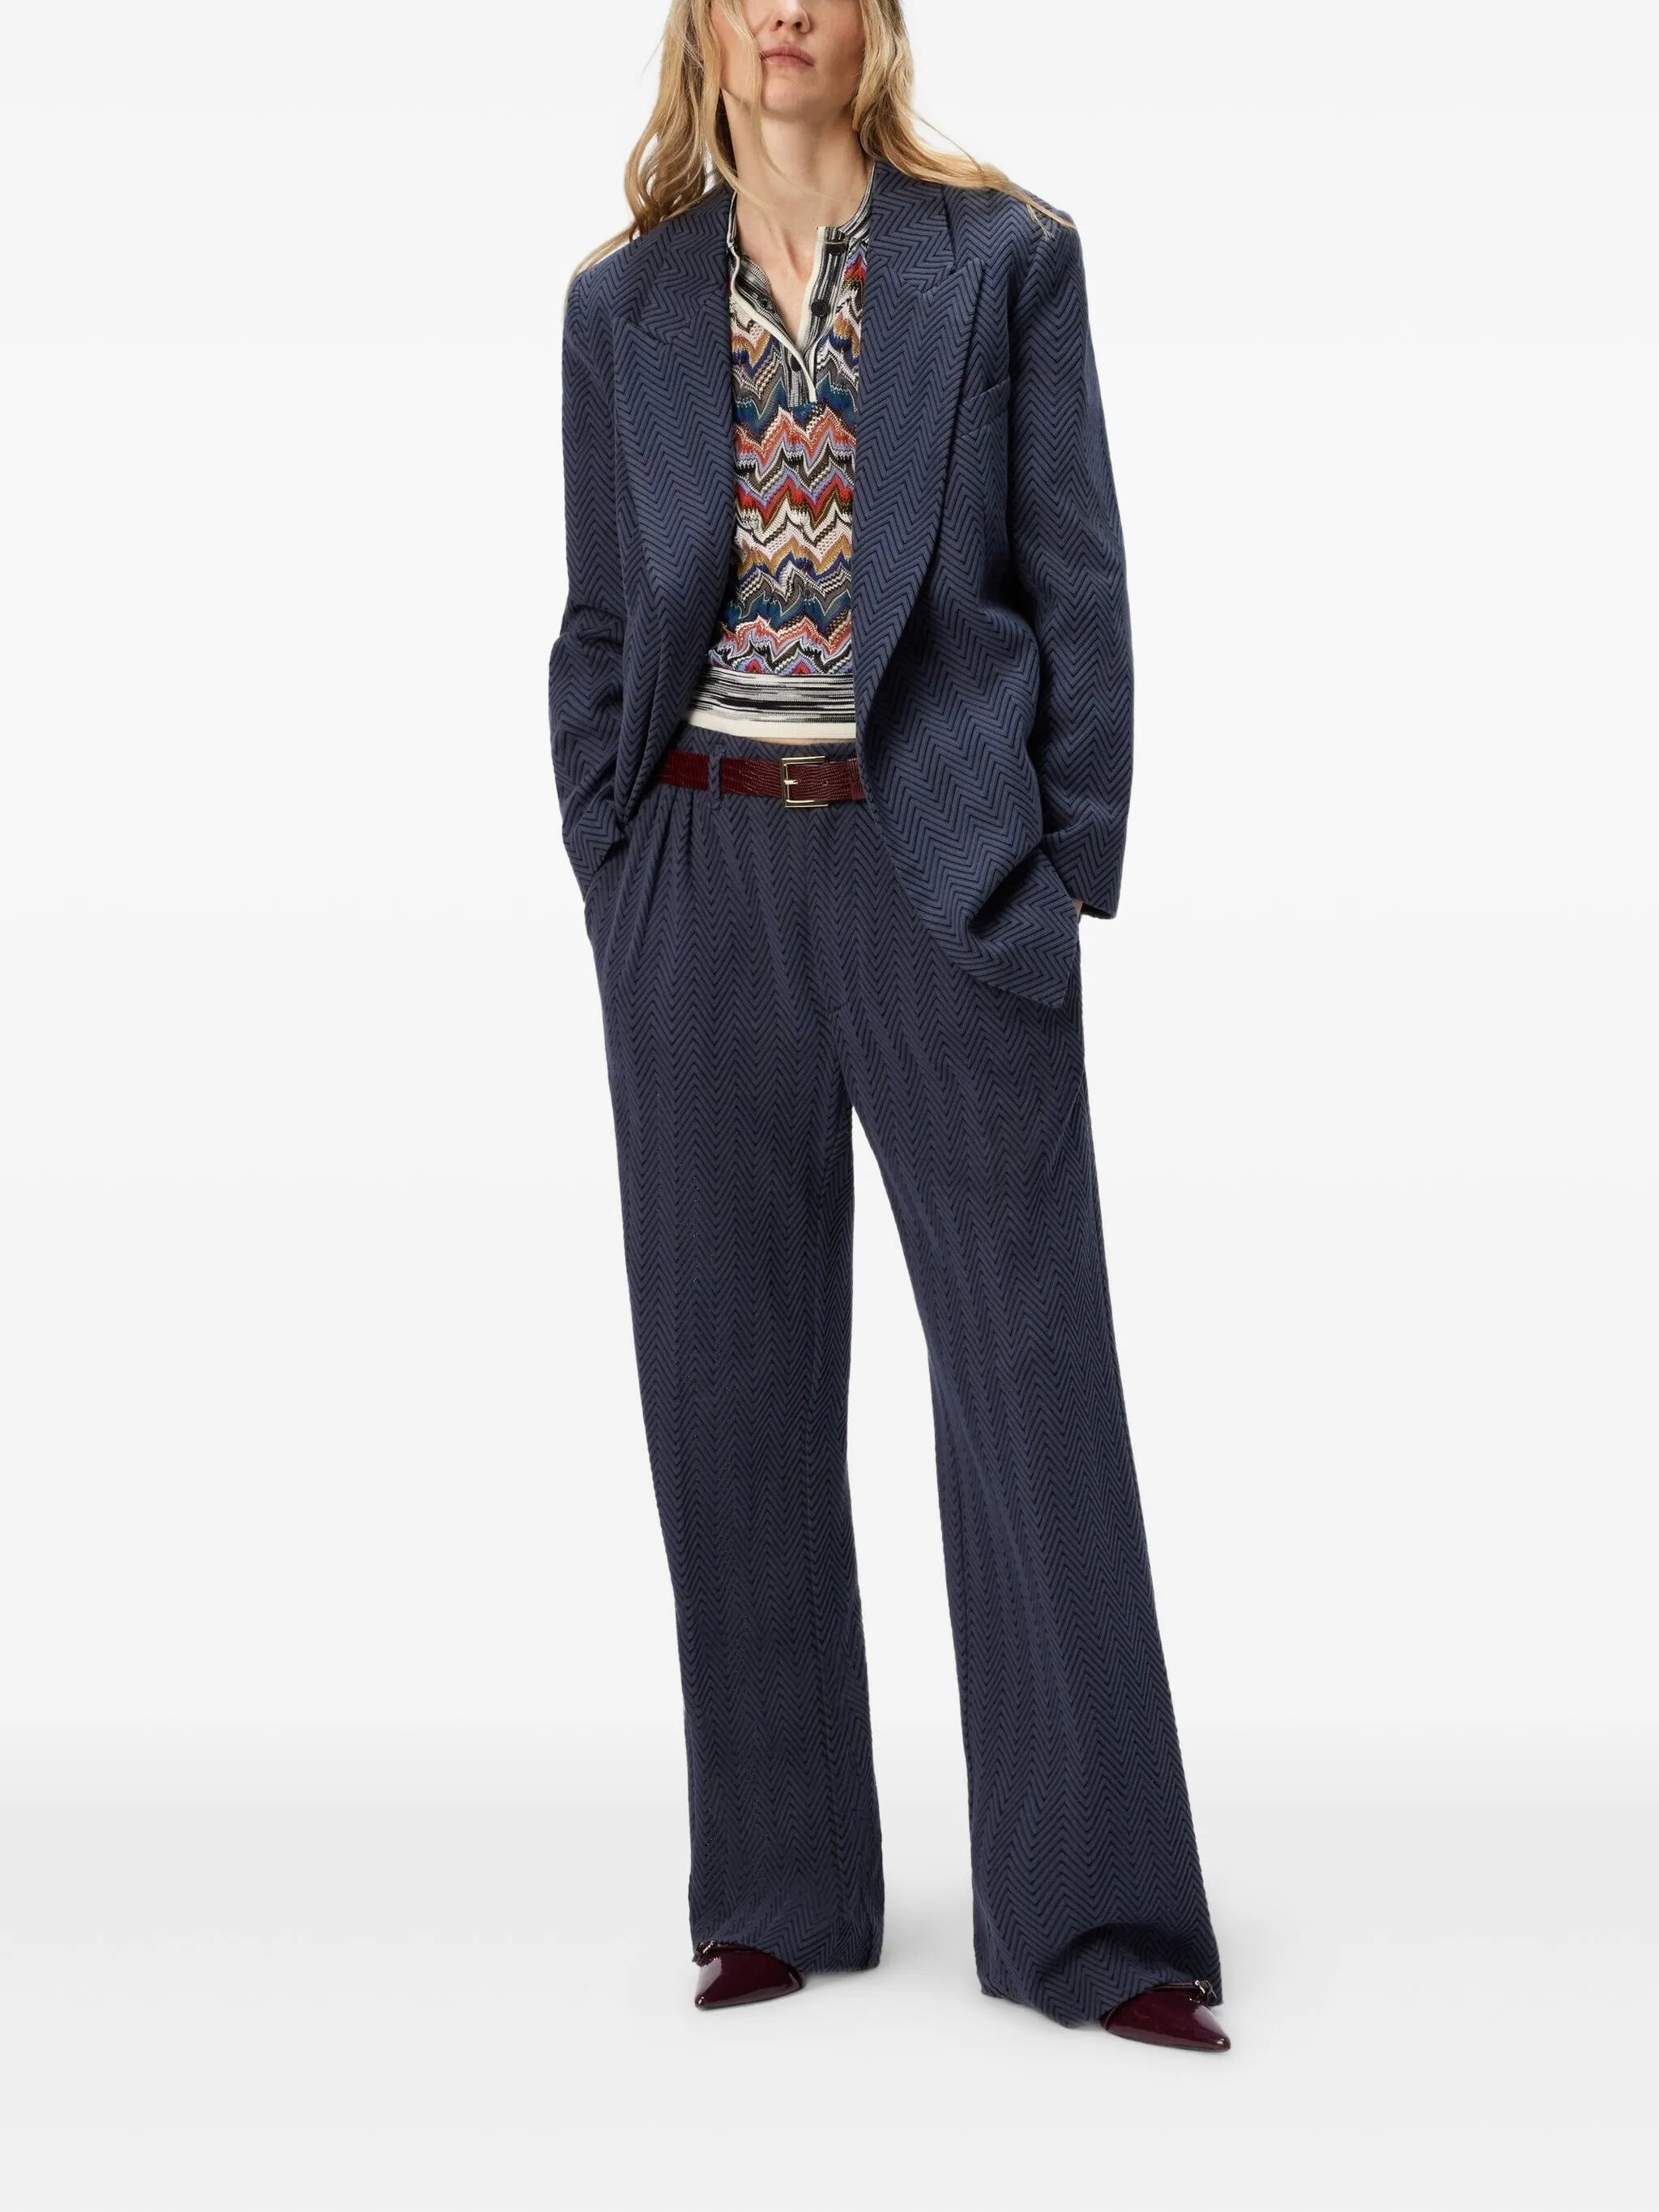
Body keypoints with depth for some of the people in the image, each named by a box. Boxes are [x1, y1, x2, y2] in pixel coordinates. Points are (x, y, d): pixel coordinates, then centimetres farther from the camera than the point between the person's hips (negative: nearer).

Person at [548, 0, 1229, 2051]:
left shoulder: (1007, 260, 4)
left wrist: (1073, 871, -4)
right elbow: (598, 625, 13)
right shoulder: (624, 304, 11)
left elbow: (1078, 584, 2)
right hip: (705, 868, 3)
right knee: (731, 1388, 6)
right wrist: (610, 871, 5)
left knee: (1032, 1370, -2)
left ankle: (1096, 1919, 7)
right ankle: (780, 1893, 18)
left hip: (942, 864, -2)